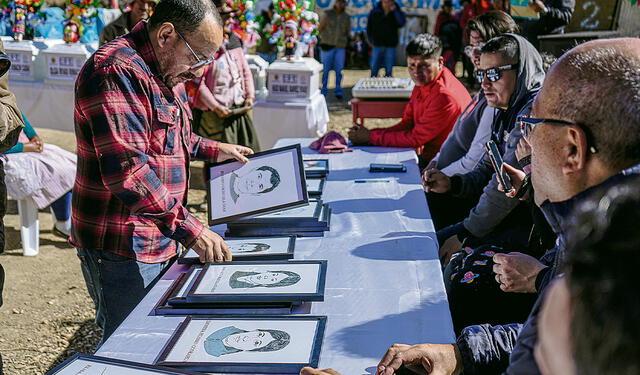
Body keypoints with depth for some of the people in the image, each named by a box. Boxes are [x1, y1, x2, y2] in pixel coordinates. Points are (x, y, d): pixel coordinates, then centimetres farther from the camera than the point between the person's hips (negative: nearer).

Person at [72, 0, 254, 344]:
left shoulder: (165, 73, 14)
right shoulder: (117, 72, -20)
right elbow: (126, 170, -29)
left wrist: (212, 150, 20)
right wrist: (188, 228, -28)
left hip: (157, 240, 10)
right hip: (122, 249, -10)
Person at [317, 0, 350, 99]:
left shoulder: (346, 17, 7)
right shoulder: (327, 14, -1)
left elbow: (348, 32, 18)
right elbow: (319, 29, 3)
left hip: (340, 47, 2)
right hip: (327, 46, -2)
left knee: (339, 70, 1)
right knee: (325, 69, 0)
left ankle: (338, 92, 7)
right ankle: (323, 92, 7)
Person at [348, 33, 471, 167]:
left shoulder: (445, 96, -24)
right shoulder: (422, 83, 6)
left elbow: (415, 138, -20)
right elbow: (406, 125, 8)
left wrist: (370, 136, -13)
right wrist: (367, 133, -6)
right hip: (425, 158, 8)